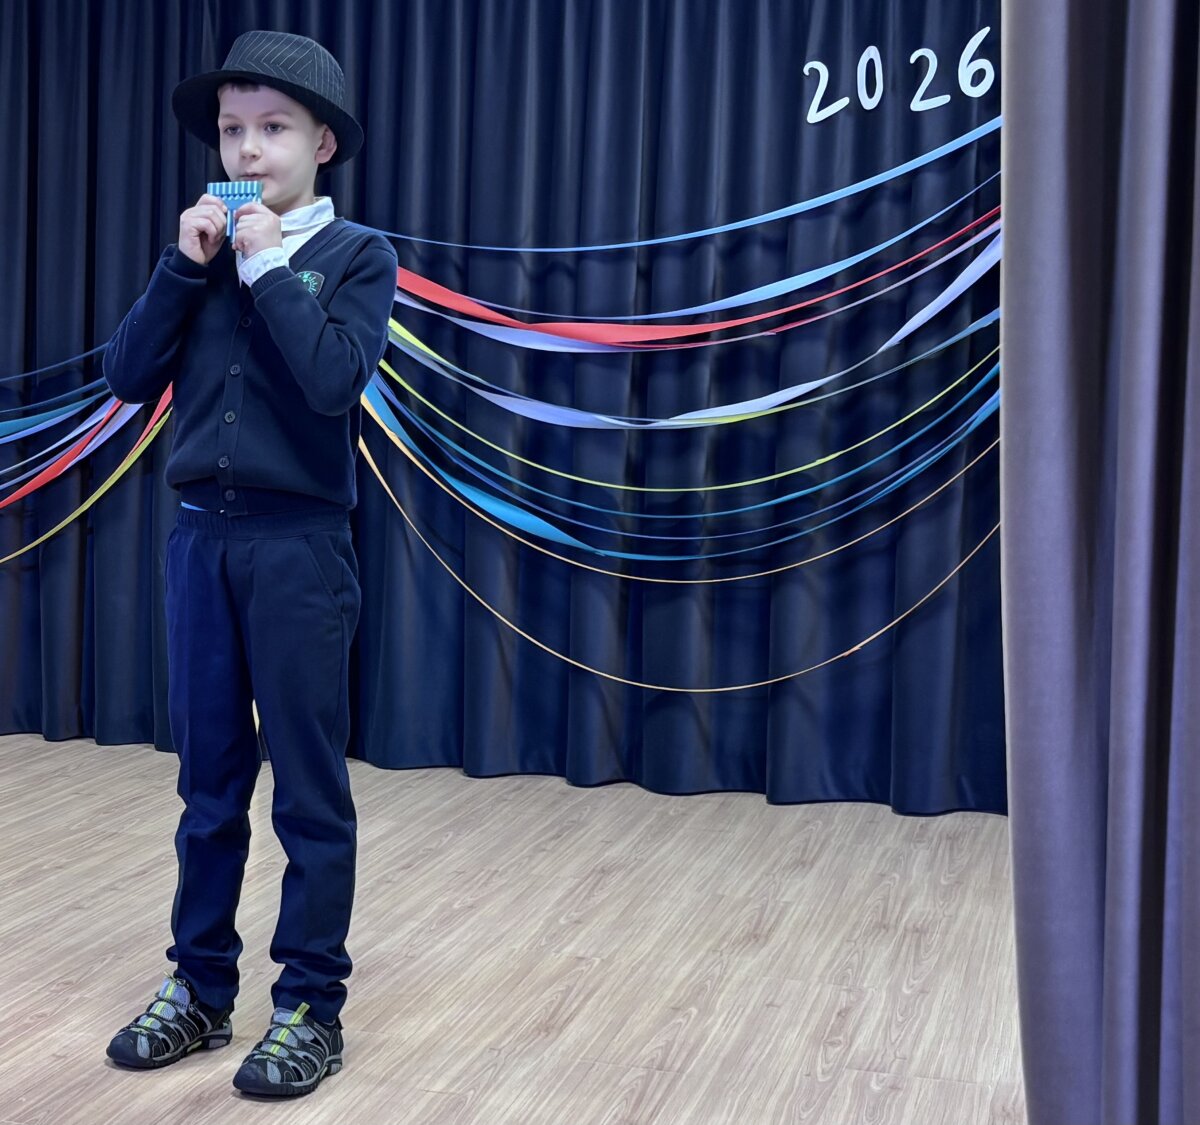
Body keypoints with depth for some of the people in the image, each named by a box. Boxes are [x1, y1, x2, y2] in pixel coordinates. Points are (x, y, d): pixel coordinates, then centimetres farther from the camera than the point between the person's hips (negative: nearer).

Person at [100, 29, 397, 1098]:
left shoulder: (355, 255, 0)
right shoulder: (208, 248, 12)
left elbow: (336, 381, -17)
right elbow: (131, 376, 3)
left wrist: (270, 268, -13)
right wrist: (184, 266, -5)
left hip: (299, 541, -4)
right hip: (201, 536, 5)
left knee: (310, 788, 1)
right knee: (208, 781, 11)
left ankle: (310, 1007, 10)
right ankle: (200, 988, 22)